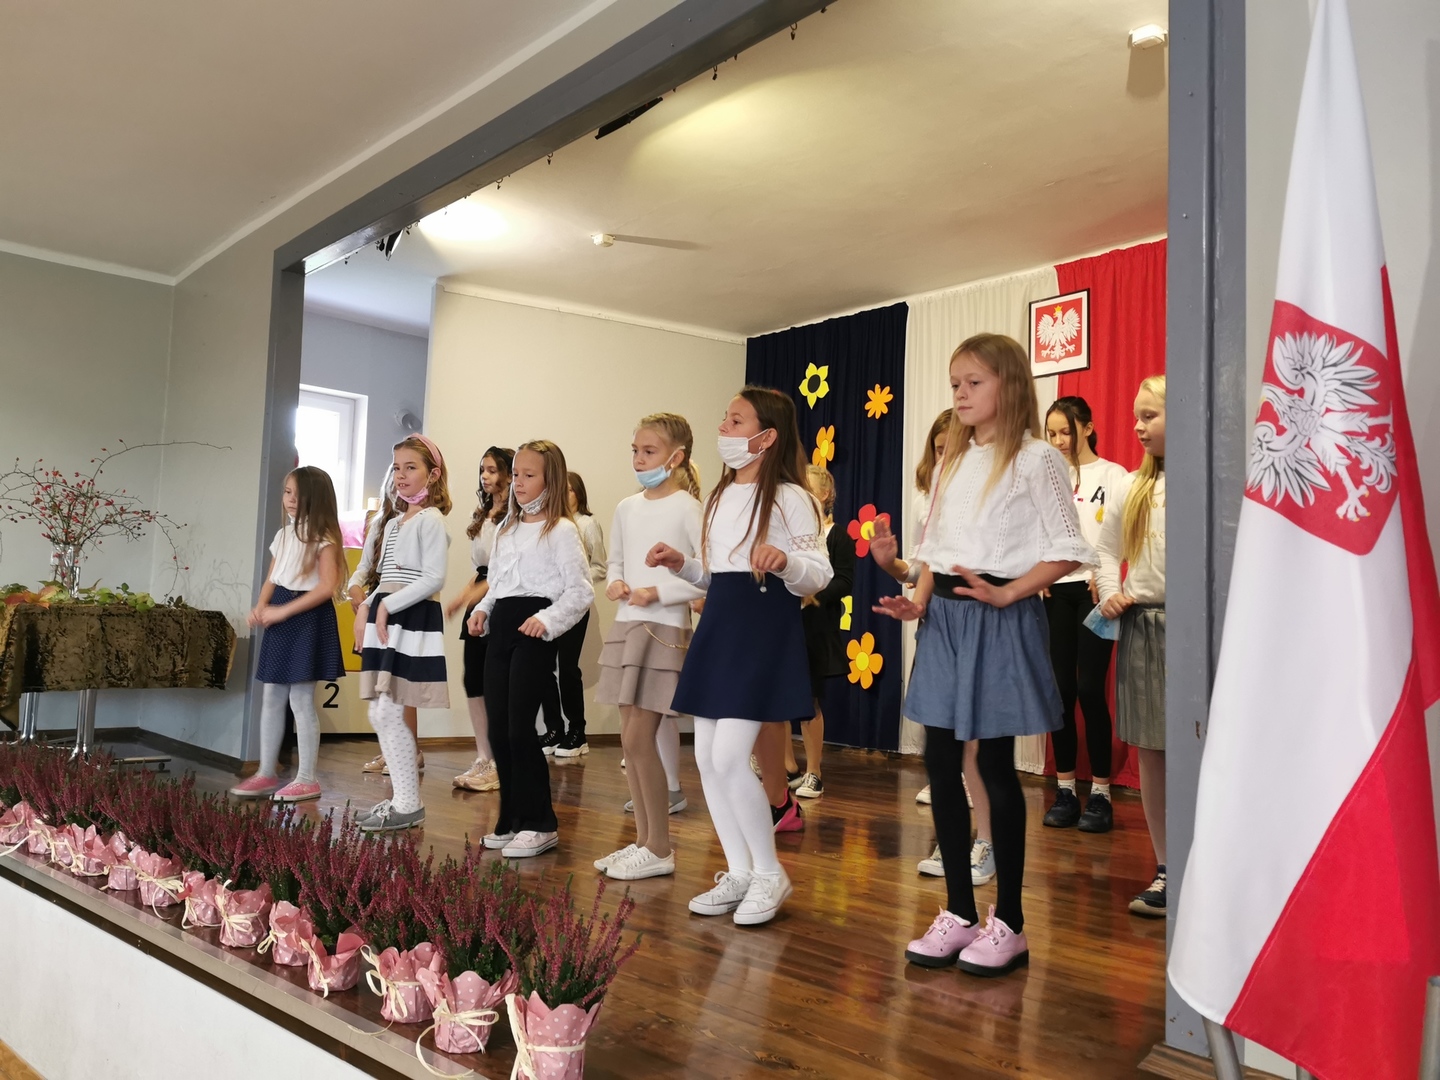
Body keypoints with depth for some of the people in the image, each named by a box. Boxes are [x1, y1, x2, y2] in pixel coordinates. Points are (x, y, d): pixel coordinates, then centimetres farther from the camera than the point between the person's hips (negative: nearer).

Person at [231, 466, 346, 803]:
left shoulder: (323, 538, -11)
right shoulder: (284, 534, 13)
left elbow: (328, 586, -21)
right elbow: (271, 580, 17)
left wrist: (284, 611, -21)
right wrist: (260, 608, -3)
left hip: (308, 620, -8)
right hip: (280, 620, 8)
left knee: (301, 701, -4)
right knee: (271, 698, 11)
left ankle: (307, 779, 6)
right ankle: (266, 773, 20)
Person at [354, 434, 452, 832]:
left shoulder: (431, 520, -8)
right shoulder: (393, 524, 18)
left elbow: (433, 578, -16)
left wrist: (388, 606, -17)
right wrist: (368, 605, 5)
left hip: (413, 622, -9)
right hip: (386, 620, 9)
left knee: (389, 715, -8)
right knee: (379, 716, 8)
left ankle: (409, 805, 1)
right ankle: (400, 796, 17)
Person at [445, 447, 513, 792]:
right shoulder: (482, 517, 18)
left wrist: (474, 595, -18)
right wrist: (462, 598, 9)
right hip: (478, 603, 8)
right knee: (473, 679, 5)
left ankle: (500, 764, 3)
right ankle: (483, 760, 13)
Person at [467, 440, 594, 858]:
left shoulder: (560, 530, -5)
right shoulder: (506, 529, 18)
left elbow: (581, 591, -10)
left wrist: (548, 620, -21)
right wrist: (482, 610, 5)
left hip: (534, 631, -8)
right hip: (501, 628, 8)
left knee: (519, 727, -8)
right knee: (498, 729, 7)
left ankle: (540, 824, 4)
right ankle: (511, 819, 19)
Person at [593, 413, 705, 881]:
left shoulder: (687, 508, -9)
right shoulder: (626, 508, 11)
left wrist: (657, 592, -18)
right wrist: (615, 584, -1)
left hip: (664, 629, -7)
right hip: (626, 626, 7)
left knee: (639, 738, -7)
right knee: (633, 739, 9)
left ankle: (660, 849, 5)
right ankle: (643, 839, 20)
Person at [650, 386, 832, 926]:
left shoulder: (789, 498, -8)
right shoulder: (722, 496, 17)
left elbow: (819, 574, -12)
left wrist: (784, 561, -31)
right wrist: (683, 565, 8)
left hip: (766, 626, -8)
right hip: (719, 623, 9)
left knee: (730, 756, -13)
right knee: (706, 755, 6)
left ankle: (770, 873, 6)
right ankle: (739, 871, 19)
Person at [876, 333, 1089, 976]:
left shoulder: (1034, 459, -5)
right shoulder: (951, 463, 15)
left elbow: (1067, 551, -9)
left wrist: (1005, 594, -18)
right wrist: (919, 603, 2)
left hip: (1000, 618, -6)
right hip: (944, 619, 7)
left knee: (995, 764, -1)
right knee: (940, 763, 6)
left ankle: (1008, 923, 13)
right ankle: (959, 912, 18)